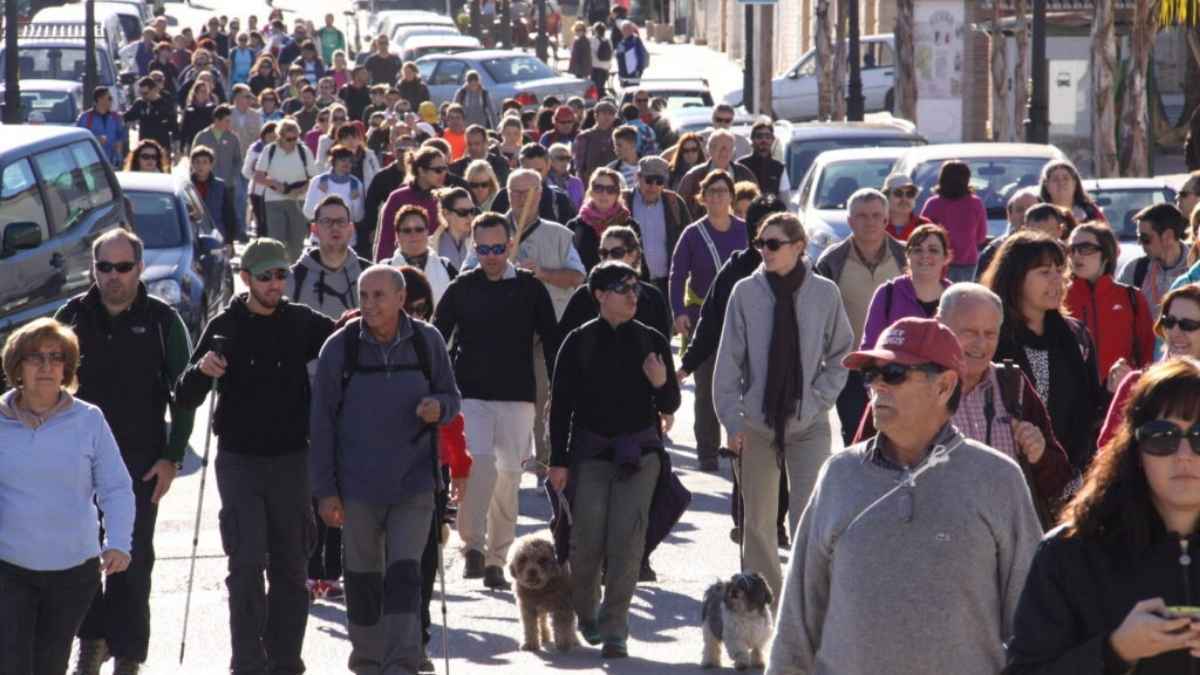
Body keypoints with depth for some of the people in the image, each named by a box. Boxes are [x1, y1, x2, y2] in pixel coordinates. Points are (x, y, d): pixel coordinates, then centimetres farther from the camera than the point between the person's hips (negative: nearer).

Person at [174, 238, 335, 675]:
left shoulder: (302, 323, 4)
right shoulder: (225, 327, 0)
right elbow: (185, 399, -1)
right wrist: (201, 370, -24)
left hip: (291, 459, 2)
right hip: (239, 461, -2)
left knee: (290, 566, 5)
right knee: (247, 563, -8)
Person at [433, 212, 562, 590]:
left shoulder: (530, 289, 4)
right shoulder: (461, 289, 4)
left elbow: (551, 342, 8)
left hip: (517, 396, 1)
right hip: (470, 394, -1)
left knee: (509, 474, 3)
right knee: (479, 461, -21)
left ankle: (497, 559, 12)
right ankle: (473, 545, -14)